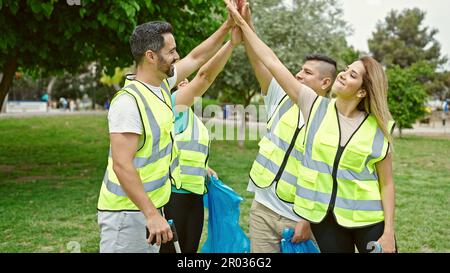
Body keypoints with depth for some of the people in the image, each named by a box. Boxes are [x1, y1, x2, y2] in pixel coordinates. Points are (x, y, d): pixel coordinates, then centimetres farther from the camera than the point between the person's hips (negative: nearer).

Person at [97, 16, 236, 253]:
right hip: (127, 212, -9)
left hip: (151, 207, 9)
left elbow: (196, 58, 20)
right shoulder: (129, 101, -22)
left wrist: (228, 25, 16)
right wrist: (152, 214, -29)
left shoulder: (162, 84, 5)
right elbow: (122, 165, -26)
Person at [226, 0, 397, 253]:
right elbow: (272, 62, -3)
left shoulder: (378, 129, -6)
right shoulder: (315, 106, -3)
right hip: (324, 218, 2)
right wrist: (242, 23, -2)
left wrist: (389, 232, -8)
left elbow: (387, 184, -2)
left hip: (369, 219, -1)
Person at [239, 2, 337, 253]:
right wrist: (246, 22, -17)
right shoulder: (283, 99, 2)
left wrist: (309, 220, -16)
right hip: (263, 207, 4)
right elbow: (260, 61, -7)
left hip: (297, 218, -4)